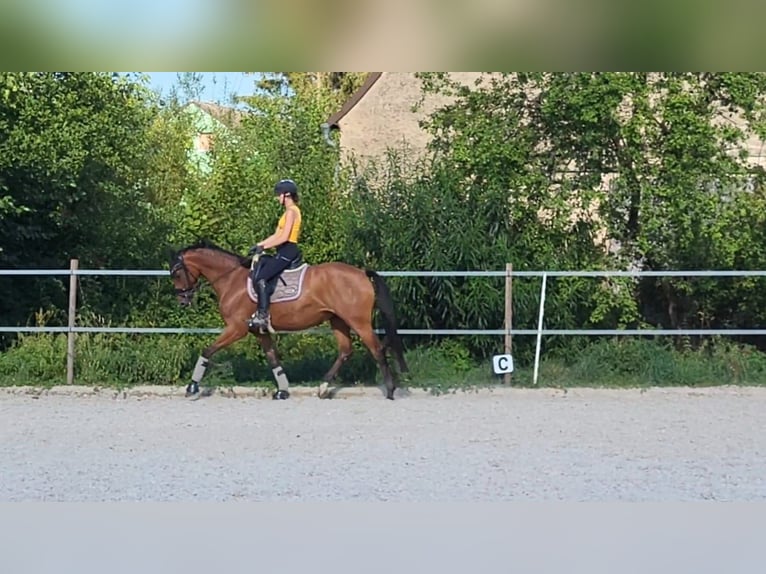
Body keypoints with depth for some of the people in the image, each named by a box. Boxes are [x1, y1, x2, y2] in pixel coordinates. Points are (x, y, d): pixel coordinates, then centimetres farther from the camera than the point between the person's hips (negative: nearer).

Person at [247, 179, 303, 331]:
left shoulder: (291, 211, -11)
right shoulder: (290, 211, 19)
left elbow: (284, 237, -19)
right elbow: (277, 235, 20)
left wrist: (264, 247, -14)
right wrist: (259, 244, 13)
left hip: (287, 251, -11)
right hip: (285, 251, 11)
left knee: (261, 278, -21)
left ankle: (263, 316, -27)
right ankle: (261, 311, 14)